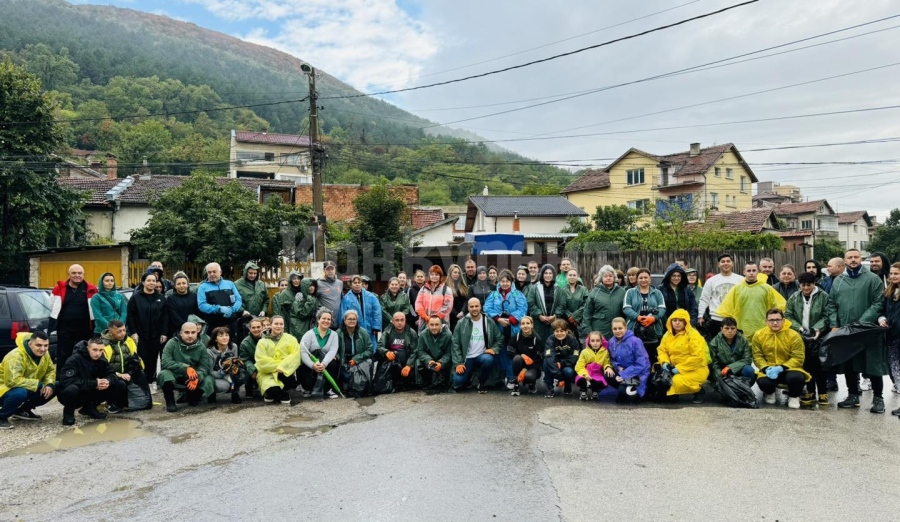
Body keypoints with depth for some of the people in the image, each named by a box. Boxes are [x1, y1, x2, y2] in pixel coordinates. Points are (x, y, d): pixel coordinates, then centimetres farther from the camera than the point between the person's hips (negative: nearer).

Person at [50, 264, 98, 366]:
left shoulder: (90, 289, -1)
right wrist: (51, 327, 11)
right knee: (63, 356, 6)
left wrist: (95, 327, 2)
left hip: (84, 329, 0)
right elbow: (53, 308, 10)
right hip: (64, 328, 1)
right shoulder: (59, 288, 1)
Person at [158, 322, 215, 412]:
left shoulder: (201, 347, -7)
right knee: (164, 374, -34)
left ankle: (193, 397, 9)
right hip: (174, 376, -2)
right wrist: (186, 368, -36)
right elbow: (165, 362, -26)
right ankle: (170, 402, -10)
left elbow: (205, 366, -12)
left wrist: (197, 377, -33)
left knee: (208, 381, -24)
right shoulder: (172, 343, -15)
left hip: (192, 378, 2)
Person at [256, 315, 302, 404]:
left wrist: (282, 367, -20)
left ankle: (283, 393, 4)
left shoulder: (291, 339, 9)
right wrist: (277, 366, -17)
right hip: (267, 373, -1)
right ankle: (271, 393, 10)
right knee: (273, 390, -32)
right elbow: (261, 361, -5)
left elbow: (295, 356, -6)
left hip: (286, 372, 1)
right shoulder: (263, 342, 8)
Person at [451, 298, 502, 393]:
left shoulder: (489, 322, 0)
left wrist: (494, 349, -13)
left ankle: (482, 383, -5)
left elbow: (499, 339, 7)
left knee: (488, 359, -35)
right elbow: (455, 344, -2)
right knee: (458, 381, -17)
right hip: (467, 357, 0)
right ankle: (469, 374, 22)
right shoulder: (461, 323, -2)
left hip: (482, 355, 0)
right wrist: (458, 363, -10)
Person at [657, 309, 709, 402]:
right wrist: (665, 363, -15)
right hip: (675, 369, 7)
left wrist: (679, 368, -23)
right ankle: (672, 392, 12)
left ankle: (699, 391, -2)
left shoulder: (693, 335, -15)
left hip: (695, 370, -7)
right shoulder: (668, 334, 6)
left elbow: (698, 357, -22)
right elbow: (662, 350, 7)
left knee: (678, 381, -31)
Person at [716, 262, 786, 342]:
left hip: (762, 331, 0)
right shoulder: (736, 288, 3)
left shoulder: (766, 288, 4)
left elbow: (778, 306, 8)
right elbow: (727, 307, 4)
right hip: (743, 330, 0)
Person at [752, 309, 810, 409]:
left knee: (796, 377, -35)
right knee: (763, 382, -31)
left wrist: (781, 368, -21)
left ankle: (794, 397, 3)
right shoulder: (758, 335, -2)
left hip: (788, 369, -1)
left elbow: (798, 358, -9)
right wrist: (766, 368, -20)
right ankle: (769, 393, 12)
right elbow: (757, 356, -1)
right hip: (769, 370, 1)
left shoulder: (794, 335, -8)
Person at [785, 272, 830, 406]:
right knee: (806, 364, 8)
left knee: (818, 363, 0)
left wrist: (818, 328, -19)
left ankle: (823, 392, 12)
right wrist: (799, 328, -11)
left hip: (818, 337, -3)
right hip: (800, 337, 3)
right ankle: (810, 391, 19)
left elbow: (827, 316, -6)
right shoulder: (794, 298, 6)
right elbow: (788, 316, 3)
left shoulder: (823, 296, -2)